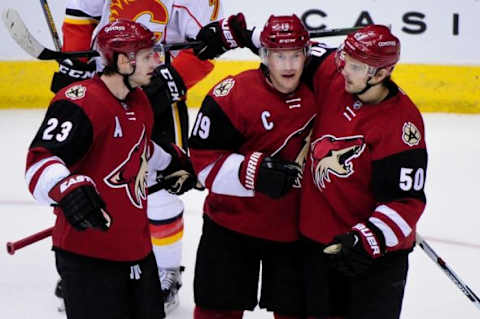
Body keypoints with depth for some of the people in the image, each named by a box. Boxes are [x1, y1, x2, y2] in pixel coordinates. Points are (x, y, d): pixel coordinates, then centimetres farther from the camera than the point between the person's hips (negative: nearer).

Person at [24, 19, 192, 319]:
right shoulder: (79, 103, -21)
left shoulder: (140, 102, 10)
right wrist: (68, 190, -47)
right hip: (88, 252, -9)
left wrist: (173, 162, 43)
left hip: (137, 246, 9)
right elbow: (40, 161, -30)